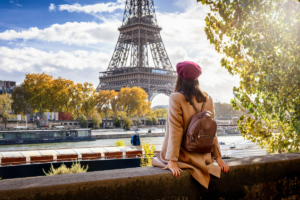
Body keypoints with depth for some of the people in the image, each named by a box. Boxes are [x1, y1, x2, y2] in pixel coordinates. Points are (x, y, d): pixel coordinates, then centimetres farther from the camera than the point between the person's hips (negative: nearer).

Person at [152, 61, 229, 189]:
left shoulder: (176, 98, -13)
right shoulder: (208, 99, 2)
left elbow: (175, 131, -18)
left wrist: (172, 160, -17)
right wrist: (218, 157, 9)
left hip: (184, 156, -6)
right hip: (203, 156, 6)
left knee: (156, 162, 17)